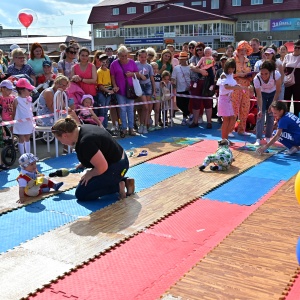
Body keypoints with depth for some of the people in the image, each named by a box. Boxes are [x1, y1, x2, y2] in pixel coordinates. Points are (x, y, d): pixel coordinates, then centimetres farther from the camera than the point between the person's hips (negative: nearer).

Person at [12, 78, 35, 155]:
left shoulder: (29, 99, 4)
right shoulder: (17, 100, -13)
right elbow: (14, 112, -7)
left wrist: (32, 119, 13)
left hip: (28, 122, 6)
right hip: (20, 123, -6)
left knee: (27, 139, 15)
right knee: (21, 140, 4)